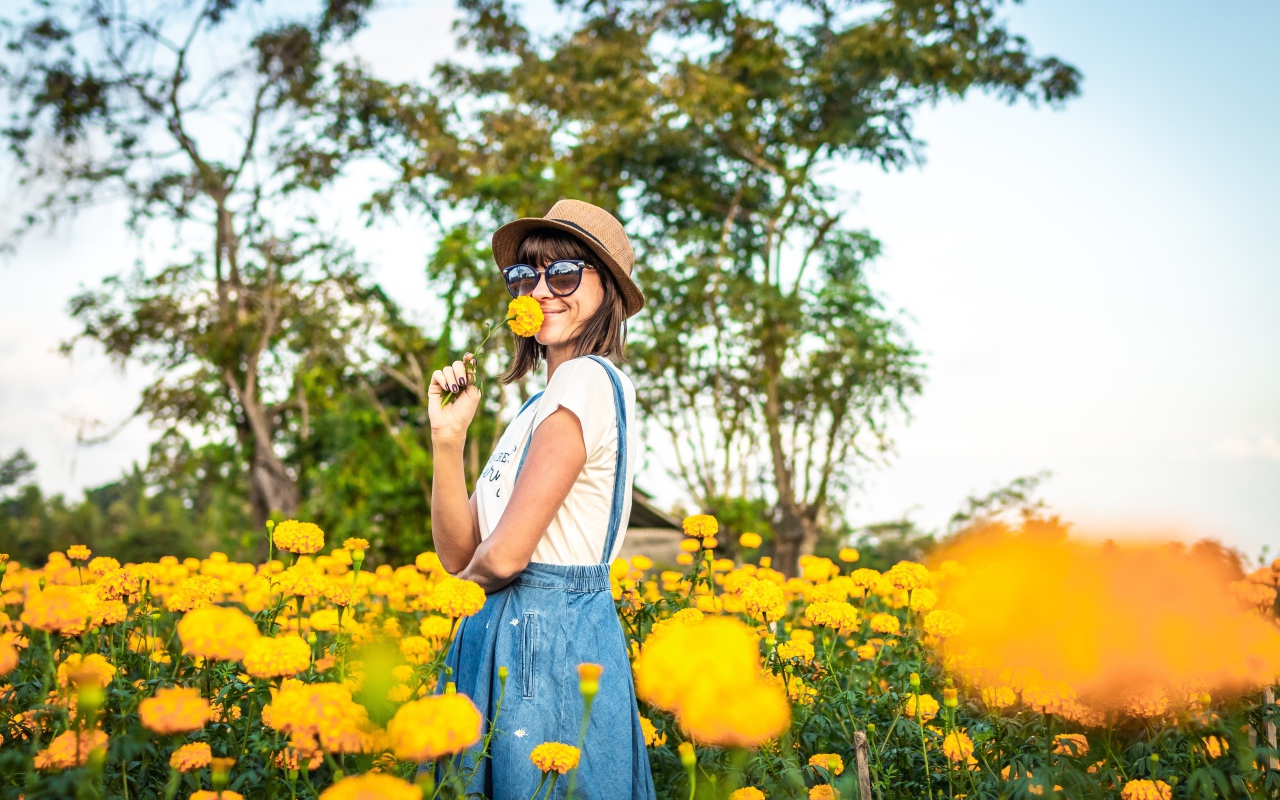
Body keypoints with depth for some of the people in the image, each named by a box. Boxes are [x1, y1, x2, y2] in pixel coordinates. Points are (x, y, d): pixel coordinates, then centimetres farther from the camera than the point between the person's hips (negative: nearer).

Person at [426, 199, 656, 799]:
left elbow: (504, 554, -19)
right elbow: (458, 553, 8)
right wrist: (448, 435, -3)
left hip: (545, 640, -9)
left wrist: (473, 571, 3)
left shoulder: (586, 379, -14)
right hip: (508, 637, 9)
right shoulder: (542, 402, 15)